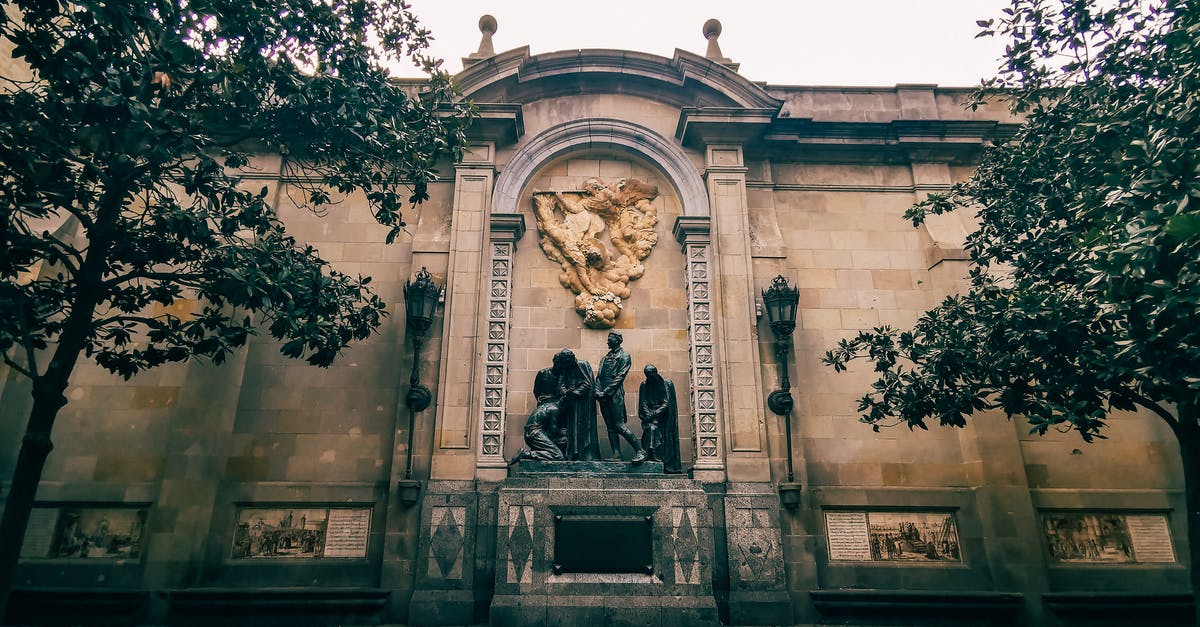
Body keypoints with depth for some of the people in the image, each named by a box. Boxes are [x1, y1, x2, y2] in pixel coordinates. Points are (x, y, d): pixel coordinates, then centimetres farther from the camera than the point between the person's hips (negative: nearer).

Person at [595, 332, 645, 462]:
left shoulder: (624, 356, 0)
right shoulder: (604, 358, 21)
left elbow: (620, 376, -9)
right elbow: (598, 377, 15)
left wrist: (606, 392, -15)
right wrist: (598, 392, -4)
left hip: (615, 394, -7)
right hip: (603, 397, 7)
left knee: (619, 425, -12)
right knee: (610, 427, 3)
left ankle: (640, 451, -7)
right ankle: (616, 455, 4)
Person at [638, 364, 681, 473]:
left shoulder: (667, 383, -2)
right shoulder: (644, 385, 6)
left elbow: (667, 403, -7)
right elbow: (643, 403, 3)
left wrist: (655, 414, -16)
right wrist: (649, 415, -14)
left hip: (664, 416, -1)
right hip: (649, 415, 2)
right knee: (651, 428, -27)